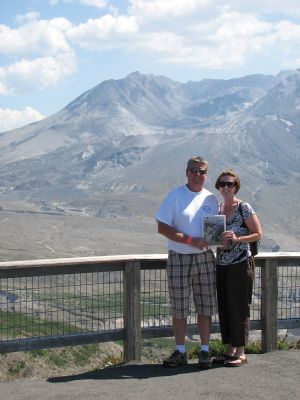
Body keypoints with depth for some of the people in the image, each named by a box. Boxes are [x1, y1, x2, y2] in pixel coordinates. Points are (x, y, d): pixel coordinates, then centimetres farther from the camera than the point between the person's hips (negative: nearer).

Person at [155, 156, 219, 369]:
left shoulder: (211, 199, 8)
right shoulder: (175, 196, -3)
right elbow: (162, 227, -9)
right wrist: (190, 240, -17)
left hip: (205, 258, 3)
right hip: (178, 259, -2)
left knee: (206, 307, 4)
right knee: (179, 308, 3)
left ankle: (205, 351, 14)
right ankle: (180, 352, 13)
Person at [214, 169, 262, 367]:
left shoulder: (244, 208, -7)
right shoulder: (217, 208, 11)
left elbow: (258, 234, -7)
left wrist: (237, 239, -21)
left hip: (241, 264, -6)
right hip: (222, 265, 6)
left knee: (239, 307, -2)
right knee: (224, 308, 9)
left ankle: (241, 353, 5)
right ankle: (230, 350, 18)